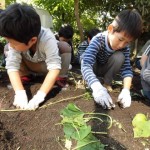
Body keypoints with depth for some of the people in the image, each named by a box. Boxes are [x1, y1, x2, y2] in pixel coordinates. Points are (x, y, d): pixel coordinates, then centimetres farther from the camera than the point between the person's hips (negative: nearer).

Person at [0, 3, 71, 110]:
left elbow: (55, 67, -45)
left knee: (64, 47, -31)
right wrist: (20, 93, -45)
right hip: (30, 65, 3)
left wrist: (40, 95, -52)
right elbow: (12, 66, -33)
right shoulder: (16, 41, -31)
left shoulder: (47, 39, -40)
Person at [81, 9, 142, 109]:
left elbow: (127, 69, -25)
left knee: (119, 56, -26)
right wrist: (98, 89, -62)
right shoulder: (98, 40, -36)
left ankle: (107, 84, -9)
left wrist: (126, 90, -42)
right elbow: (86, 65, -48)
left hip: (106, 69, 3)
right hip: (93, 68, -3)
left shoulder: (125, 47, -23)